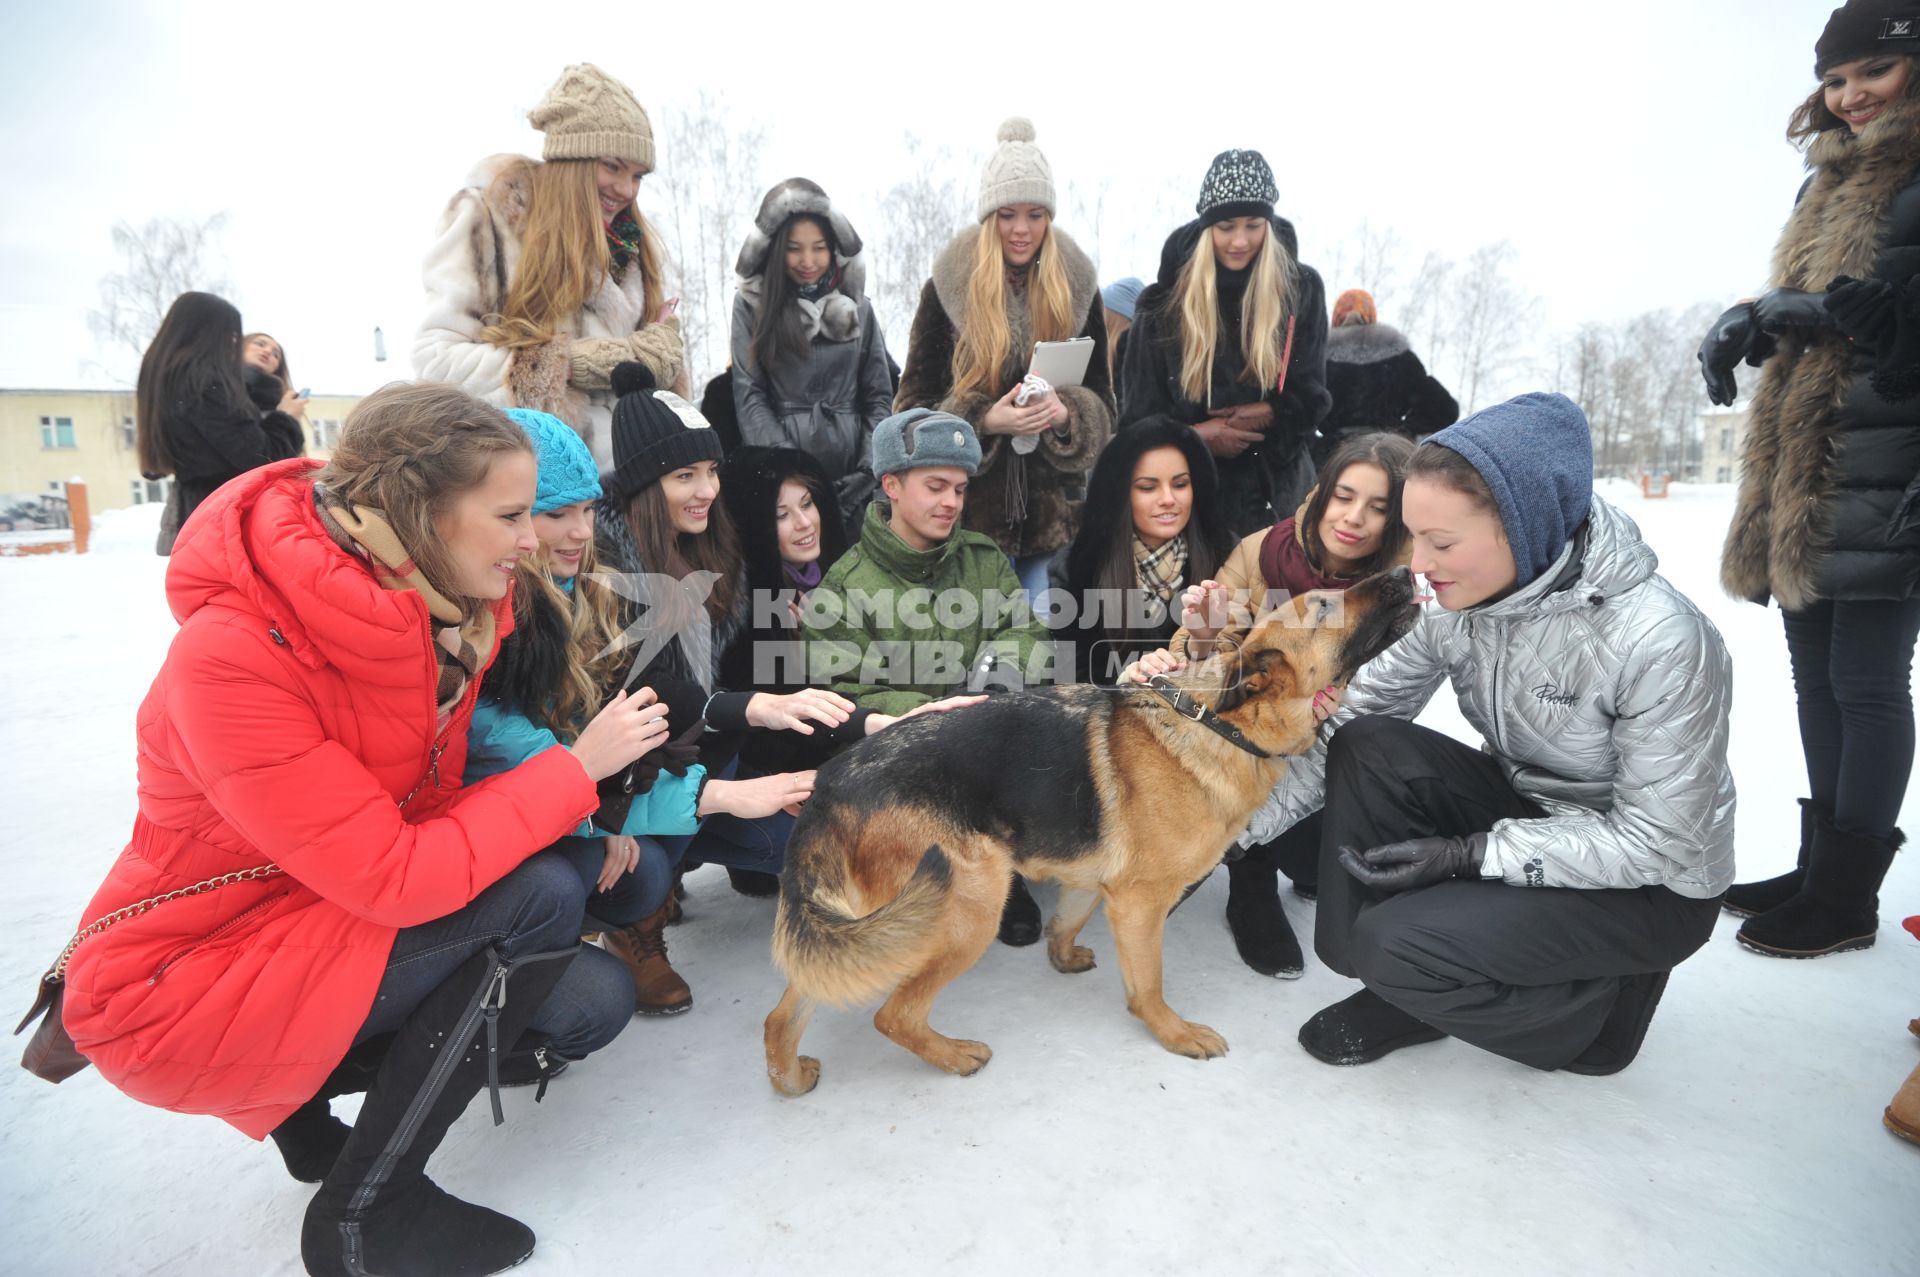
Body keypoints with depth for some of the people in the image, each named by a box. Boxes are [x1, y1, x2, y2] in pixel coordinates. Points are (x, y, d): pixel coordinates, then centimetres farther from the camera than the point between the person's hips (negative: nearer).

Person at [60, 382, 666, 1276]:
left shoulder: (448, 611, -7)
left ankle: (302, 1092, 14)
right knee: (540, 899, -24)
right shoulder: (233, 653, -29)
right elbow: (395, 878, -32)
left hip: (334, 931, 7)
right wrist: (579, 766, -24)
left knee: (593, 1000, -6)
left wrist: (586, 808, -13)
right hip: (187, 986, -7)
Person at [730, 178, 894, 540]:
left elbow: (879, 396, 9)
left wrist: (871, 472, -4)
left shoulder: (856, 305, 11)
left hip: (851, 470, 2)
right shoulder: (752, 305, 5)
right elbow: (749, 396, -1)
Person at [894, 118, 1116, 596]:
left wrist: (1065, 414, -14)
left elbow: (1102, 401, 9)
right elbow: (914, 405, 0)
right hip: (972, 505, -2)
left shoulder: (1077, 288, 7)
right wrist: (985, 420, -17)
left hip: (1053, 507, 2)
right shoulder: (946, 289, 1)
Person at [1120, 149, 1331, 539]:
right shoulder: (1164, 302, -2)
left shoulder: (1301, 288, 1)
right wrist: (1195, 436, -18)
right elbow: (1140, 415, -2)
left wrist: (1266, 414, -17)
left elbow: (1309, 399, 2)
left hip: (1276, 485, 1)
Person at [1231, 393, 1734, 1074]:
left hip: (1653, 888, -5)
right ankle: (1398, 989, -3)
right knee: (1368, 749, -19)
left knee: (1399, 942, -25)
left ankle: (1598, 1008, 5)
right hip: (1529, 811, 6)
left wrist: (1471, 854, -27)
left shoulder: (1660, 640, -29)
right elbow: (1343, 723, -12)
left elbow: (1655, 841, -23)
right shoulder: (1455, 605, -12)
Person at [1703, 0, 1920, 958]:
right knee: (1817, 675, 12)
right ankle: (1824, 866, 23)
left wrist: (1839, 311, -20)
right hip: (1807, 477, 8)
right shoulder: (1835, 184, 21)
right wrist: (1753, 321, 8)